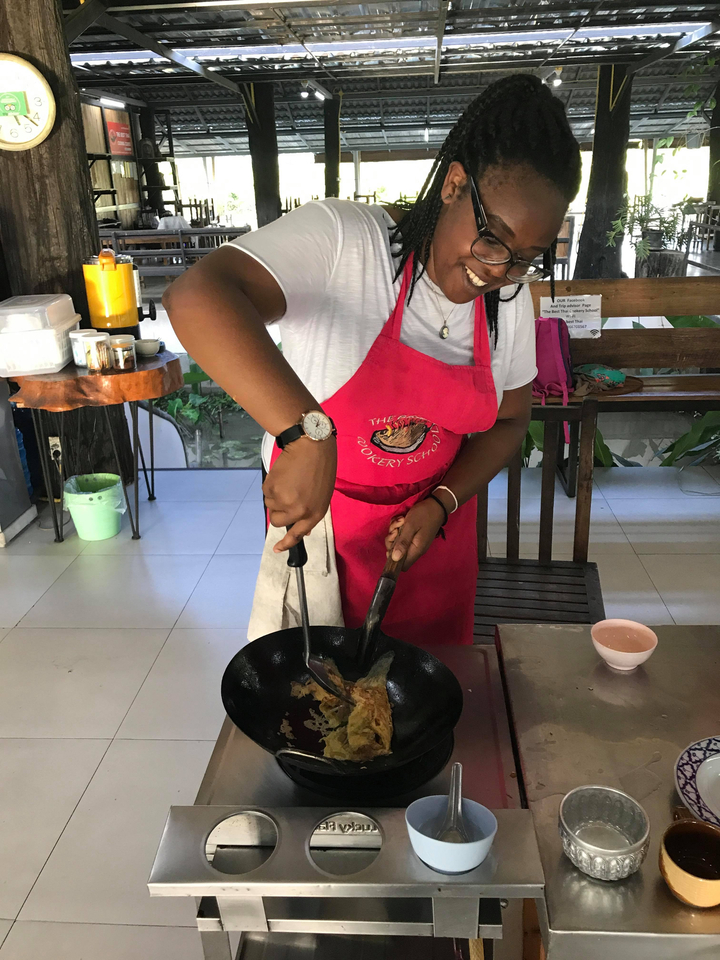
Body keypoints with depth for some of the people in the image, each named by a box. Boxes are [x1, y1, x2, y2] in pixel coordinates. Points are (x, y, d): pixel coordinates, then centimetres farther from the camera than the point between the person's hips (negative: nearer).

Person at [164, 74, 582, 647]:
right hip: (316, 522, -4)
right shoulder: (341, 239, -25)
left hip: (434, 533, 5)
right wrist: (307, 432, -51)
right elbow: (198, 298, -40)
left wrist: (441, 505, -12)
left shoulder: (510, 297, -6)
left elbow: (509, 421, 4)